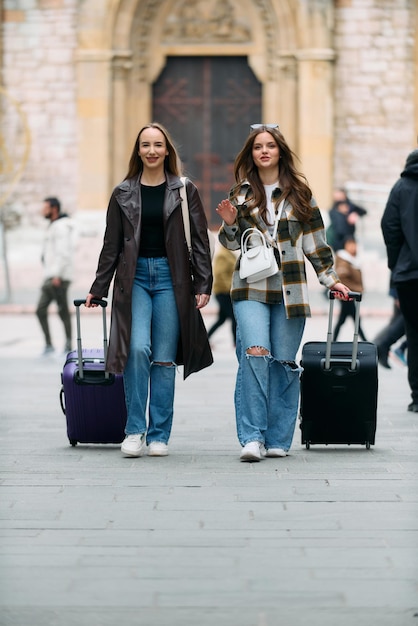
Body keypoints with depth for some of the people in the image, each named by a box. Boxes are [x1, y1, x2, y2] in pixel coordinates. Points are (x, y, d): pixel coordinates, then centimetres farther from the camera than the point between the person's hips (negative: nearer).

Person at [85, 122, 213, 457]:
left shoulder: (185, 191, 6)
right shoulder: (123, 194, 9)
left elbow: (200, 241, 5)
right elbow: (112, 245, 13)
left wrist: (203, 285, -3)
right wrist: (98, 288, 10)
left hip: (171, 278, 0)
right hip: (134, 276, 0)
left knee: (164, 358, 0)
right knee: (138, 348, -17)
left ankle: (159, 435, 8)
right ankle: (135, 430, -6)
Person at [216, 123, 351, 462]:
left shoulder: (299, 193, 8)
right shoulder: (242, 192, 9)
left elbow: (316, 241, 12)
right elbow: (232, 243, 12)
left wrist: (331, 279, 9)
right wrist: (230, 222, -8)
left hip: (290, 288, 1)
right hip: (252, 287, -1)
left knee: (284, 363, 1)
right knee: (255, 353, -18)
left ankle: (278, 440, 9)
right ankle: (252, 437, -19)